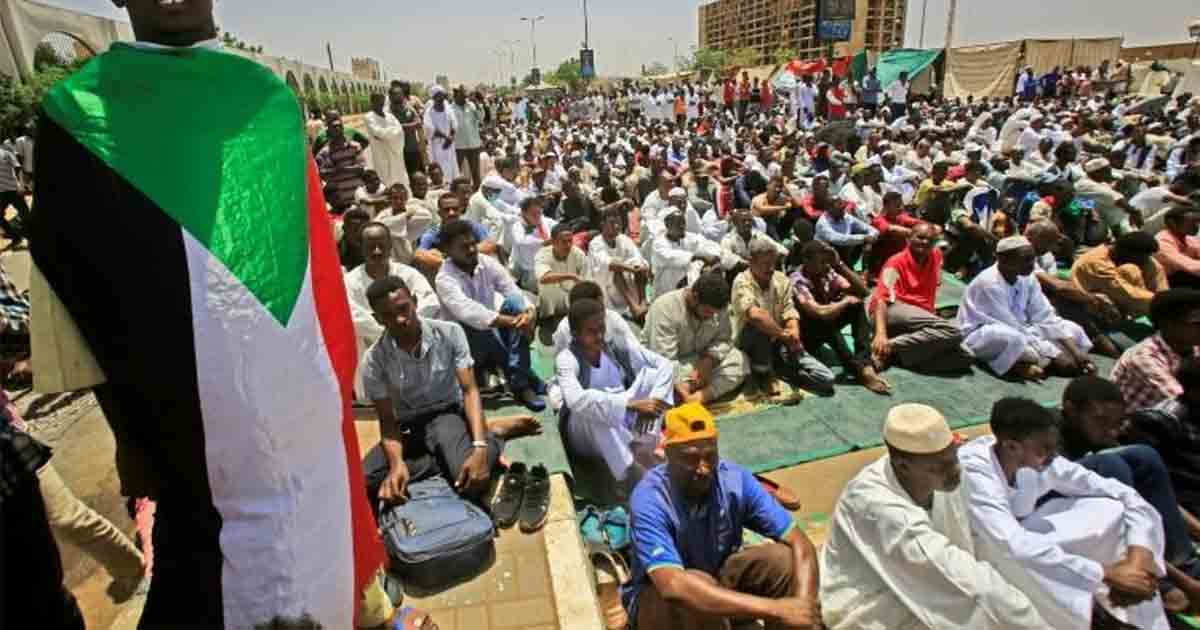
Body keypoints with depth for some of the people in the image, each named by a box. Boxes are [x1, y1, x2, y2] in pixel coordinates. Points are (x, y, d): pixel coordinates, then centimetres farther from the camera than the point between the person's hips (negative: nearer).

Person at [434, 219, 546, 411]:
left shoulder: (487, 263, -5)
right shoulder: (445, 279, -21)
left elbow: (515, 293, -11)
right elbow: (467, 311, -39)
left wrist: (530, 311, -35)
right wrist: (511, 321, -47)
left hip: (493, 330, 4)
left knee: (515, 302, -22)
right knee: (473, 327, -37)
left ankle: (519, 383, -28)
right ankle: (526, 381, -23)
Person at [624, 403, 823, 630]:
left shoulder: (735, 479, -20)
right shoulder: (649, 499, -32)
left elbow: (800, 543, -20)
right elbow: (673, 586, -45)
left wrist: (804, 605, -39)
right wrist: (773, 608, -47)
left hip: (719, 573, 4)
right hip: (657, 596, -3)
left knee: (784, 558, -21)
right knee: (699, 588, -37)